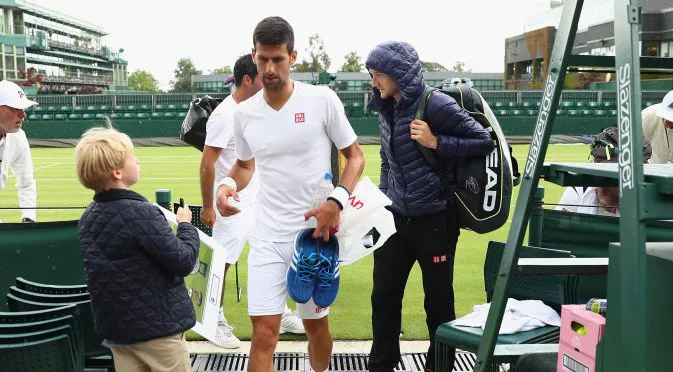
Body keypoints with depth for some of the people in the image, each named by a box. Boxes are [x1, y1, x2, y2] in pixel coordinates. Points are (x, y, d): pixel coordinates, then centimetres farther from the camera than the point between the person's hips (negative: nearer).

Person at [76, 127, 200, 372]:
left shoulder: (88, 218, 4)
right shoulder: (141, 214, -21)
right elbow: (183, 262, -19)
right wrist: (185, 225, -1)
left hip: (114, 328, 7)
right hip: (157, 325, -7)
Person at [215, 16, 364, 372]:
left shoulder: (322, 99, -9)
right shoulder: (244, 113, 1)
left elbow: (355, 156, -2)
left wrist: (337, 201, -18)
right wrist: (227, 184, -5)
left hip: (316, 232, -1)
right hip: (267, 236, 2)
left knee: (316, 325, 14)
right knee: (263, 334, -5)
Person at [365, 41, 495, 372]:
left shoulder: (435, 105, -15)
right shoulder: (388, 111, 6)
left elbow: (485, 142, -13)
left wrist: (435, 143, -21)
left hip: (434, 221, -6)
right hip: (396, 220, 6)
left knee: (438, 301, 8)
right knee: (383, 296, 11)